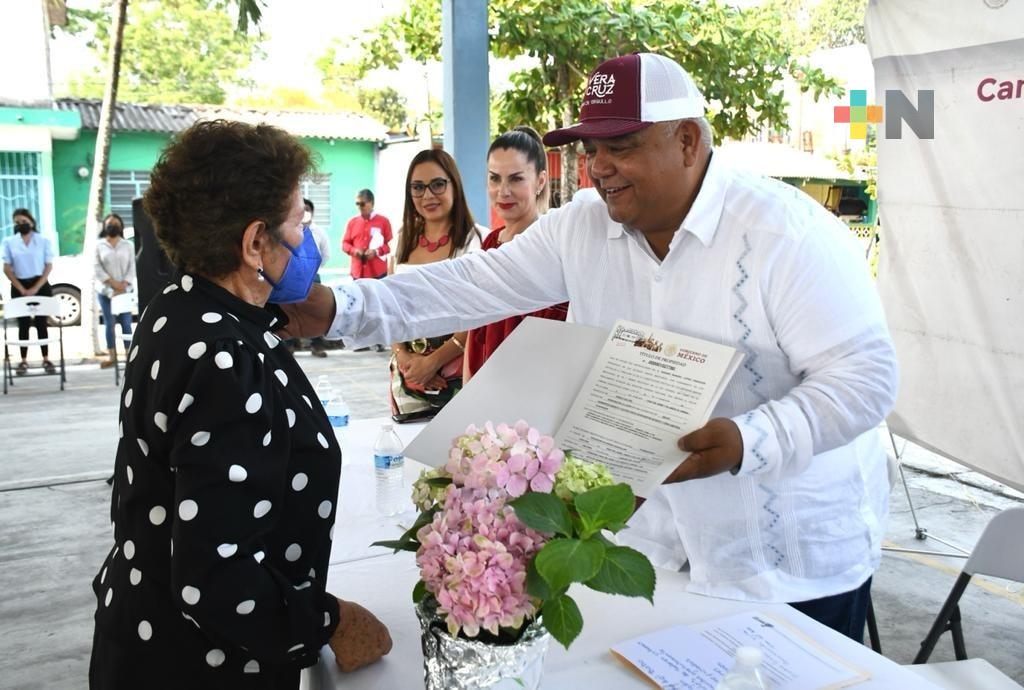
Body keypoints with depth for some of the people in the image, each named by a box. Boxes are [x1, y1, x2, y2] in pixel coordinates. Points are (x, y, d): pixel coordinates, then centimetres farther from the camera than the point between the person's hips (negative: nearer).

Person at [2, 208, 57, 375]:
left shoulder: (43, 241, 1)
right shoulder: (9, 242, 3)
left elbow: (49, 266, -2)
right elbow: (7, 269, 1)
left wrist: (36, 288, -11)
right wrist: (22, 289, -9)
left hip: (40, 286, -1)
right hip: (19, 287, 1)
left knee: (41, 323, 3)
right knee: (23, 324, 3)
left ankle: (46, 359, 8)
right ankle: (23, 361, 8)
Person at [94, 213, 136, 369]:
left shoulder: (128, 246, 8)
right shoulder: (99, 246, 6)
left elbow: (132, 267, 2)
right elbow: (97, 268, -2)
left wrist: (123, 285, -12)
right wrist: (113, 282, -14)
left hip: (125, 290, 0)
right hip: (105, 290, 0)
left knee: (126, 323, -1)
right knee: (109, 323, 1)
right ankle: (112, 356, 5)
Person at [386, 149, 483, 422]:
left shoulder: (474, 240, -7)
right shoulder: (403, 241, 10)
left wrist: (433, 361, -12)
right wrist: (403, 356, -4)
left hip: (455, 373, -4)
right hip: (407, 375, 4)